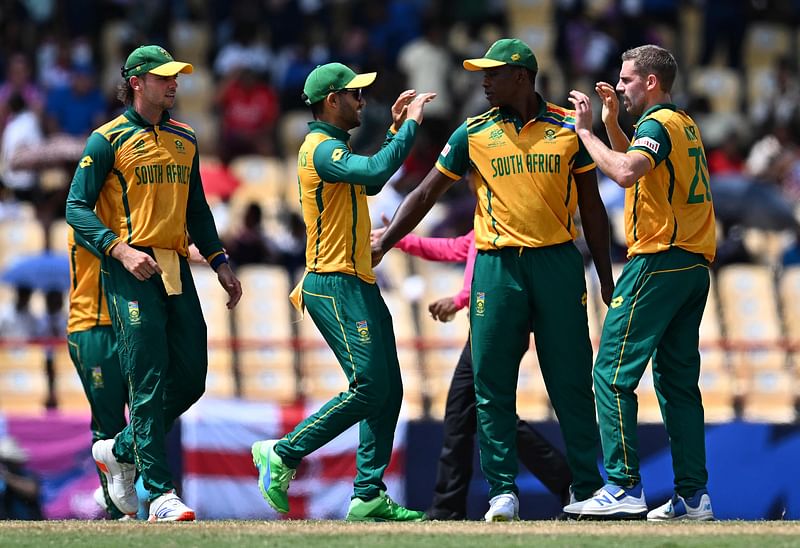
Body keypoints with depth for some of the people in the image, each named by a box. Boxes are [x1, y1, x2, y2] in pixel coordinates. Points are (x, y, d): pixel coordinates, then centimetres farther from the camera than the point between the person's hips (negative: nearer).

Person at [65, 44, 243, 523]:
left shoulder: (185, 140, 17)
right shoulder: (109, 140, -2)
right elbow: (78, 208, -5)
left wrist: (220, 262, 16)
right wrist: (121, 250, -18)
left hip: (176, 267, 6)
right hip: (131, 269, -6)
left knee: (191, 377, 3)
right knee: (149, 379, -11)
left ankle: (121, 451, 23)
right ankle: (160, 493, -12)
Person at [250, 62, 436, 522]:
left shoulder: (331, 147, 18)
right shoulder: (322, 148, -14)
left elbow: (371, 181, 31)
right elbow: (375, 172, -31)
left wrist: (397, 129, 24)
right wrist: (410, 125, -21)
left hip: (360, 285, 11)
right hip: (337, 287, -11)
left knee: (388, 392, 6)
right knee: (368, 388, -14)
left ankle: (370, 495, 6)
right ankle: (283, 455, -4)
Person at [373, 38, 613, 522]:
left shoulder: (568, 128, 4)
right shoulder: (474, 134, 6)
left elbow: (592, 207, 10)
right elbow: (426, 195, 12)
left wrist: (606, 281, 9)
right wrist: (381, 246, 6)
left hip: (558, 263, -1)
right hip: (498, 266, 1)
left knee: (572, 381, 0)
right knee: (492, 385, -2)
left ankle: (588, 486, 9)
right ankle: (503, 492, 3)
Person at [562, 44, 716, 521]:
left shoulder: (659, 123, -10)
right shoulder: (686, 125, 19)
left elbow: (626, 172, -28)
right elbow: (640, 165, 34)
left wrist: (586, 131, -17)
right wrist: (612, 123, 22)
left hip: (658, 262, -9)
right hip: (695, 266, 9)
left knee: (614, 373, -8)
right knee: (679, 382, 9)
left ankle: (624, 487, -13)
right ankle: (693, 495, 6)